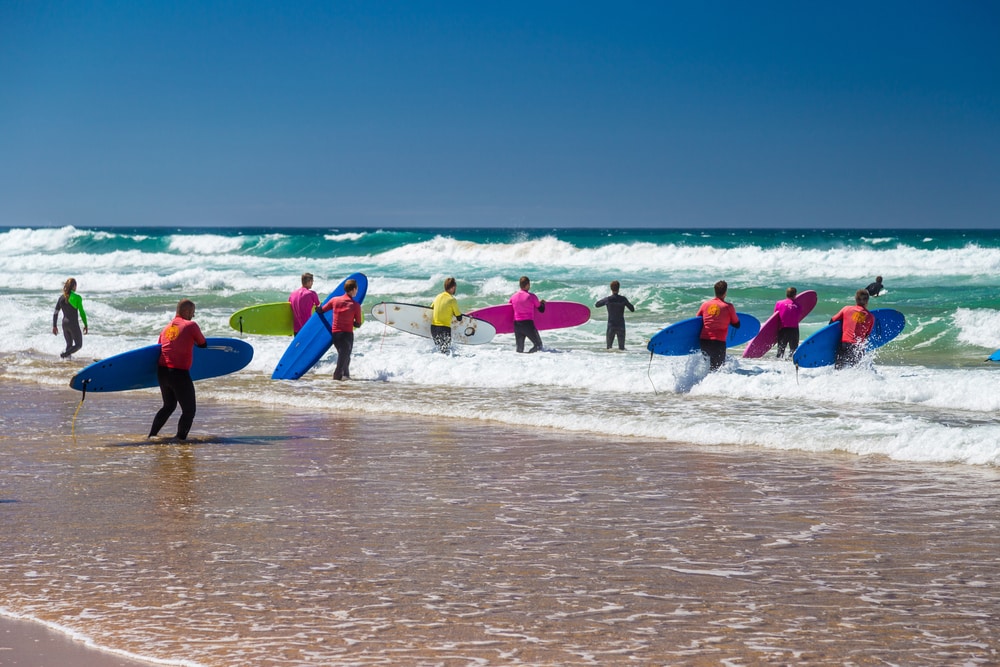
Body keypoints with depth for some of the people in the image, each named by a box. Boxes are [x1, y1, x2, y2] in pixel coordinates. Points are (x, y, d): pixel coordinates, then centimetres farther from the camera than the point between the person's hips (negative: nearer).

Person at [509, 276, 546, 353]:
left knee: (519, 349, 14)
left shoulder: (514, 297, 6)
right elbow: (541, 310, 2)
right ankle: (529, 354, -17)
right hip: (528, 324, -4)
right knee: (538, 345, 6)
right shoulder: (531, 296, -7)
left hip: (516, 324, 4)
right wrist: (542, 303, 24)